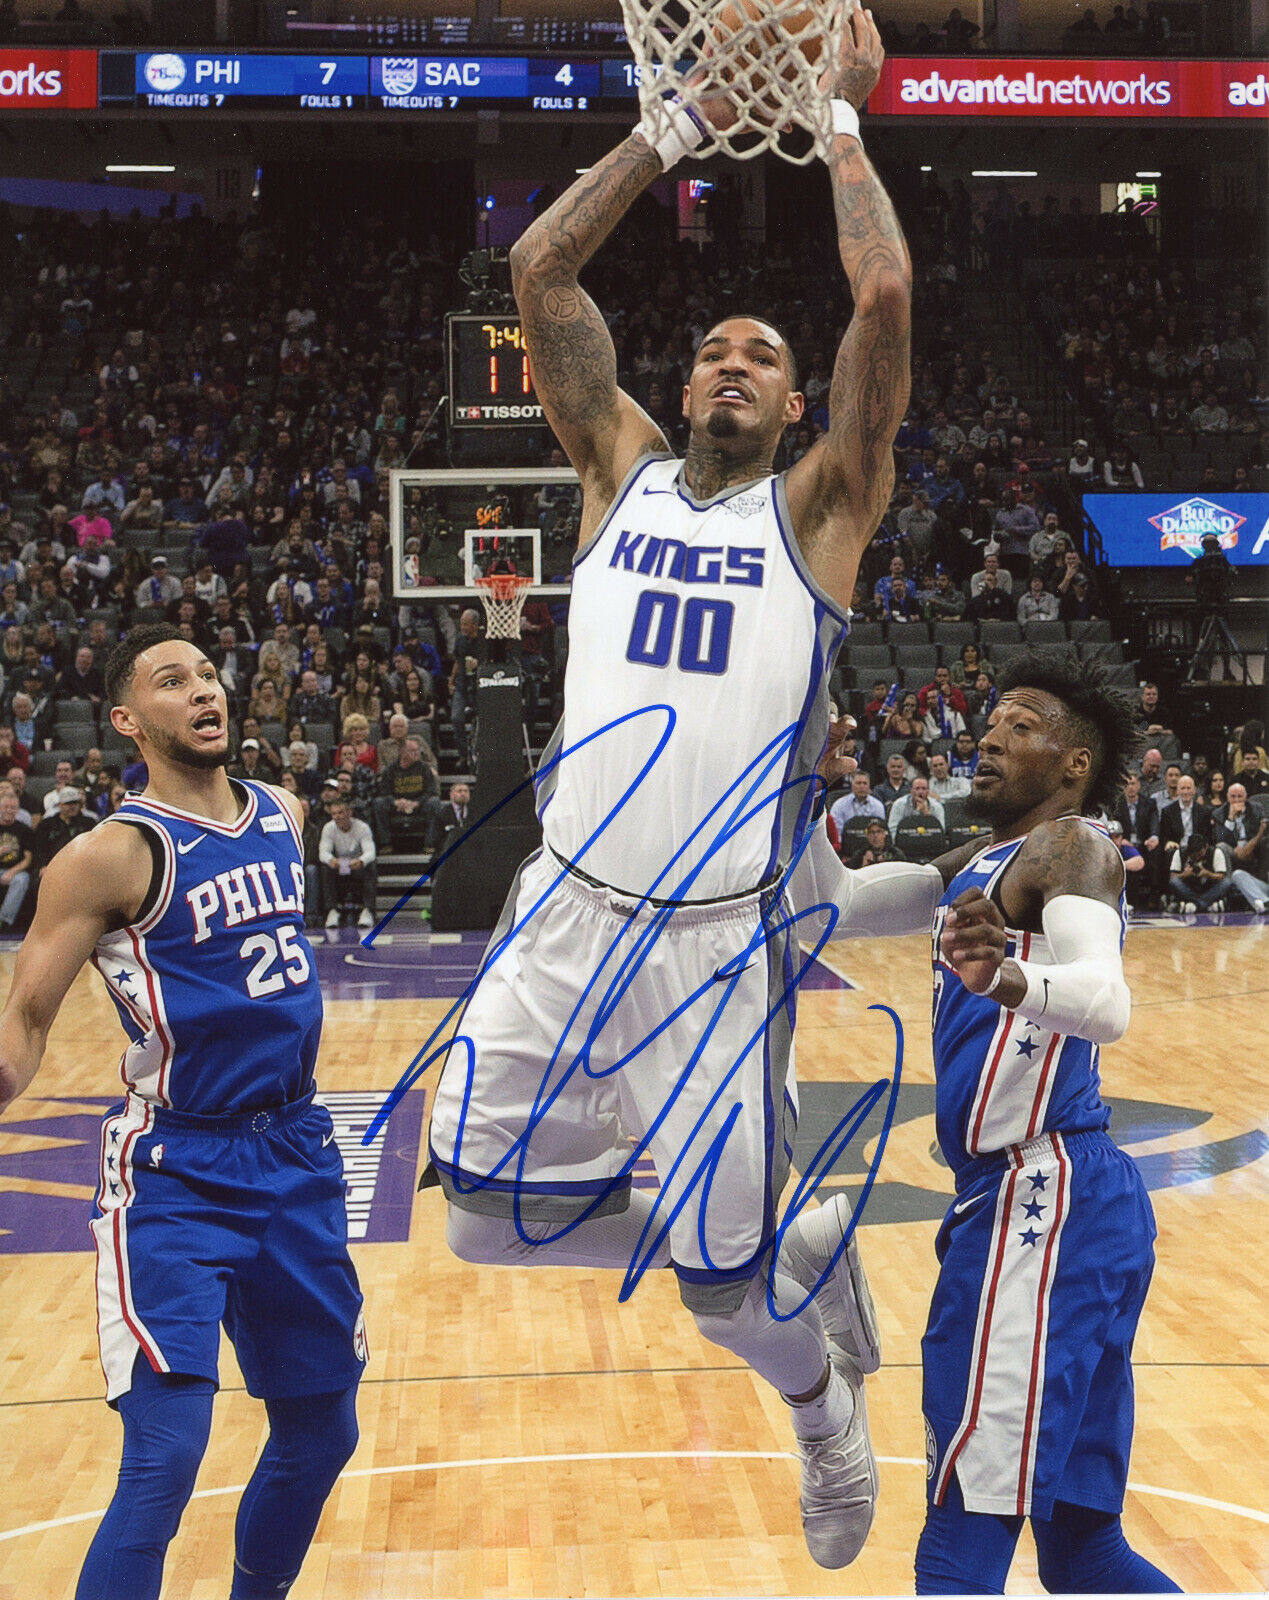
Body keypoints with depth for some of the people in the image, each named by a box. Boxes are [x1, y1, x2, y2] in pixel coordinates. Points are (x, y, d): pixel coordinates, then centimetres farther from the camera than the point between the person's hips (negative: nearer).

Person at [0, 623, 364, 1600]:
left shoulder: (281, 815, 6)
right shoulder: (111, 855, -13)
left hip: (295, 1154, 7)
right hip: (175, 1177, -6)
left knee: (322, 1429, 16)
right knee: (165, 1460, -15)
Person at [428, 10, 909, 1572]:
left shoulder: (818, 505, 3)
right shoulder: (623, 472, 12)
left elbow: (884, 296, -10)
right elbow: (539, 268, 6)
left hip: (718, 930, -4)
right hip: (567, 908, 4)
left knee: (730, 1283, -2)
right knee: (484, 1209, 2)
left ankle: (825, 1413, 36)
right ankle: (772, 1239, 27)